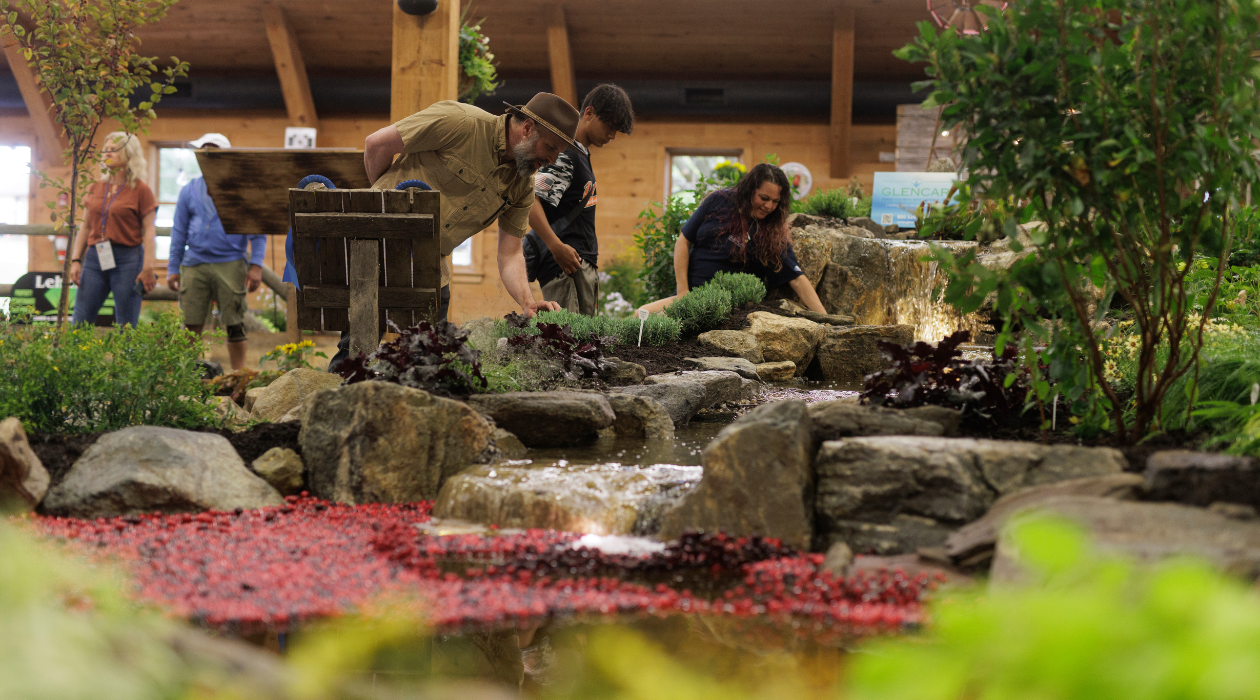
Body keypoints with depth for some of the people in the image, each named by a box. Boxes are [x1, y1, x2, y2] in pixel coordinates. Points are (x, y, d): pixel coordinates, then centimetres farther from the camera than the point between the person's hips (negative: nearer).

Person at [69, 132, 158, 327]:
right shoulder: (95, 188, 12)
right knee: (78, 323, 1)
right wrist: (76, 260, 7)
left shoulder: (140, 190, -1)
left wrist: (148, 269, -13)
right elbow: (85, 227, 15)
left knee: (126, 326, -1)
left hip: (127, 260, -4)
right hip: (95, 258, 5)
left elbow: (149, 232, -5)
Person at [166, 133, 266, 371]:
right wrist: (173, 268, 10)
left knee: (234, 325, -2)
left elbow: (258, 232, 3)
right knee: (191, 325, -1)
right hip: (194, 265, 2)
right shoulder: (189, 191, 13)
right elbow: (179, 232, 17)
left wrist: (256, 266, -7)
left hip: (230, 264, -2)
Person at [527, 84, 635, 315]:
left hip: (585, 263, 10)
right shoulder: (564, 155, -11)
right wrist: (556, 246, -28)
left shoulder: (583, 155, 21)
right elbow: (529, 202, -21)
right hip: (565, 263, -10)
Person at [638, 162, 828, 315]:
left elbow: (797, 280, -10)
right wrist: (683, 291, -3)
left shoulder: (774, 235, -7)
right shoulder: (719, 201, -2)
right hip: (690, 291, 4)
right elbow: (684, 242, 4)